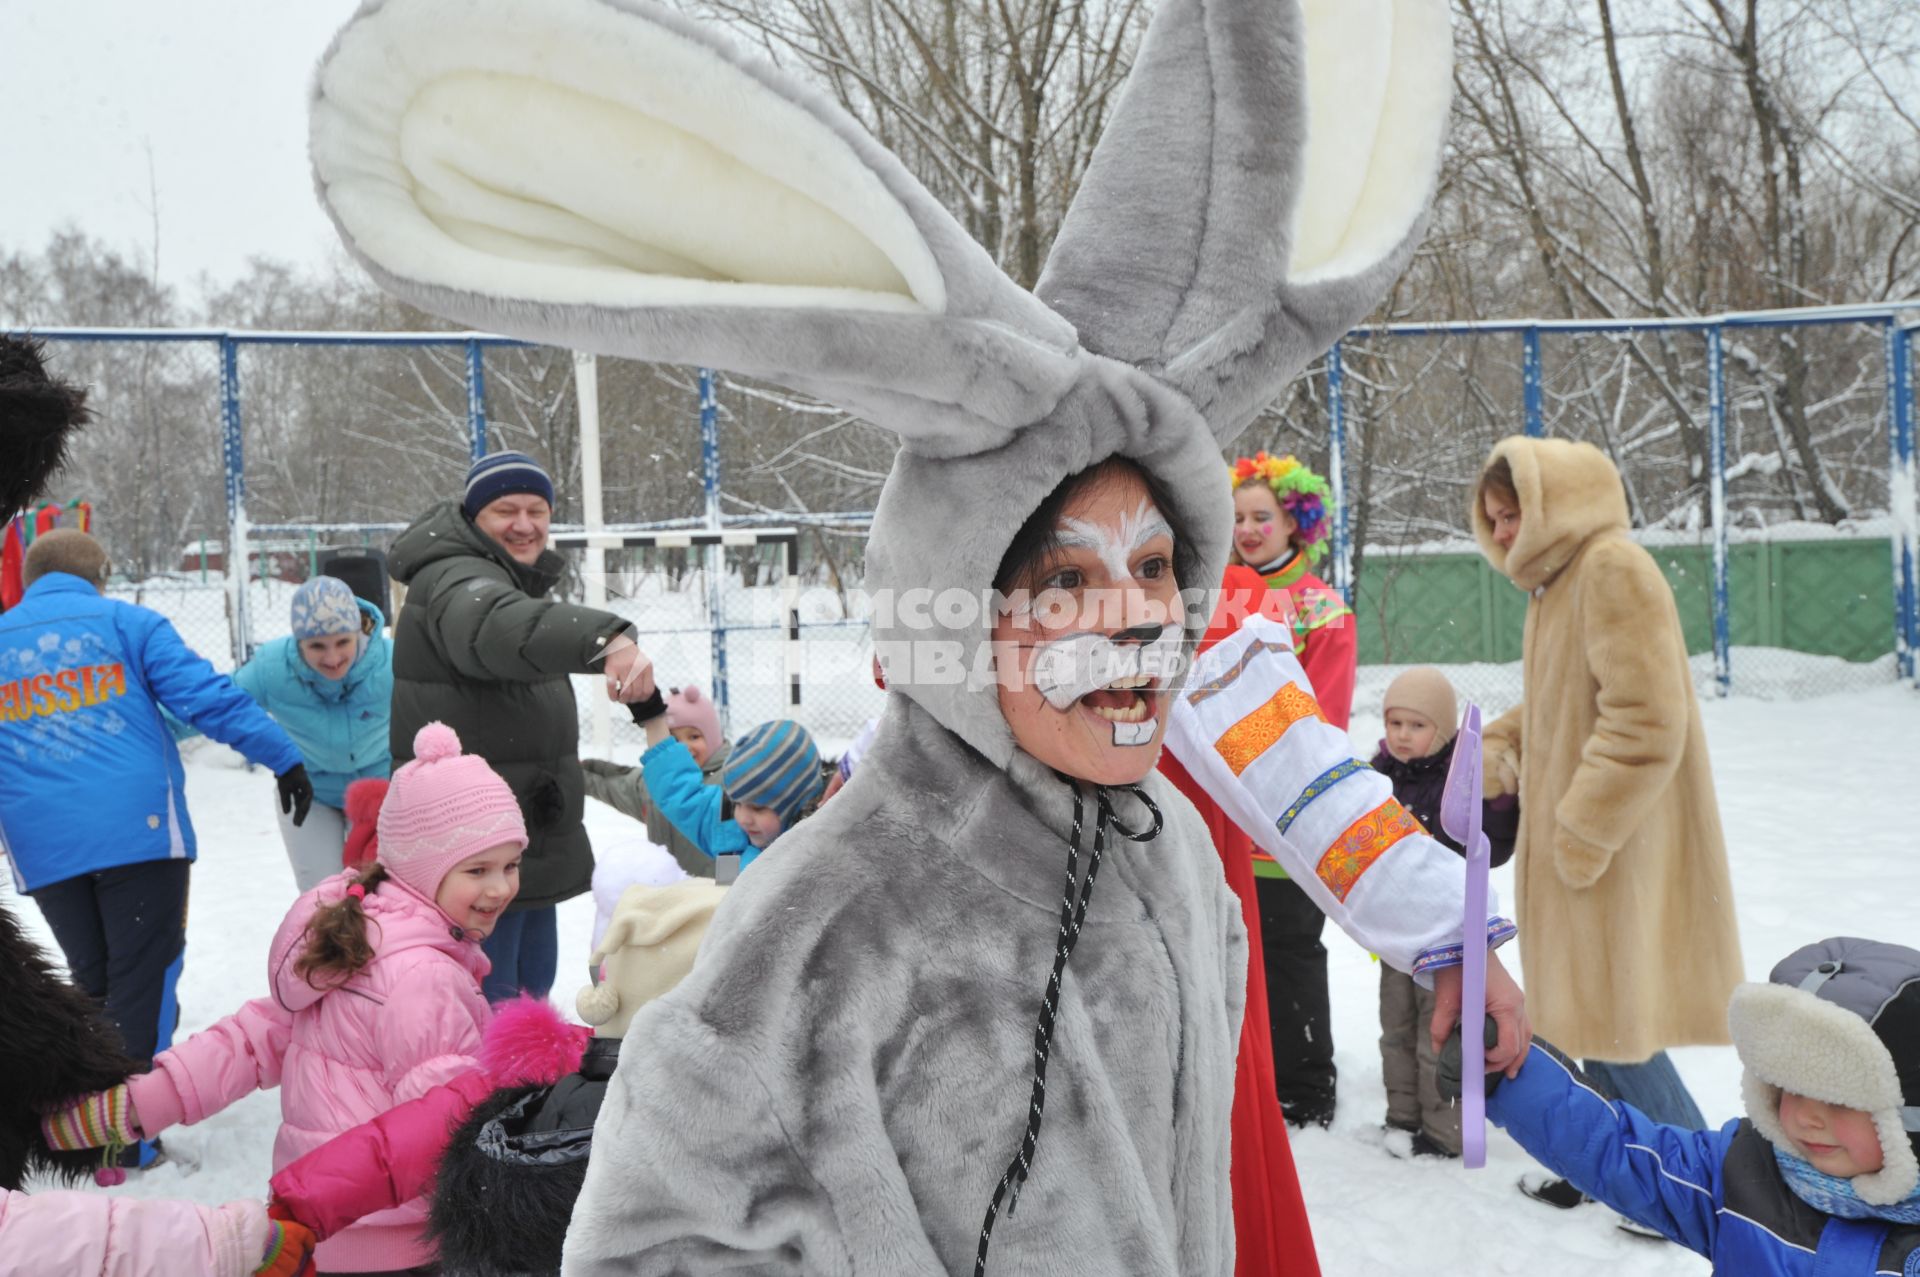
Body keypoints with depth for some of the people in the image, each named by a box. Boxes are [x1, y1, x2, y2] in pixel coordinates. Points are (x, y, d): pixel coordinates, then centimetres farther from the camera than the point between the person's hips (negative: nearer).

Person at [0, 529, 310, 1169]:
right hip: (139, 829, -4)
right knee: (144, 975, 3)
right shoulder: (125, 622, 4)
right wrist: (284, 757, -7)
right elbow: (207, 696, -8)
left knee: (90, 980, 18)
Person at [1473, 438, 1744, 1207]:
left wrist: (1580, 833, -21)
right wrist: (1495, 747, 7)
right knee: (1591, 1015, 17)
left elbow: (1647, 724, -24)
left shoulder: (1614, 570, -17)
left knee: (1614, 1020, -1)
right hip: (1568, 846, 9)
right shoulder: (1556, 580, 14)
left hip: (1616, 850, -9)